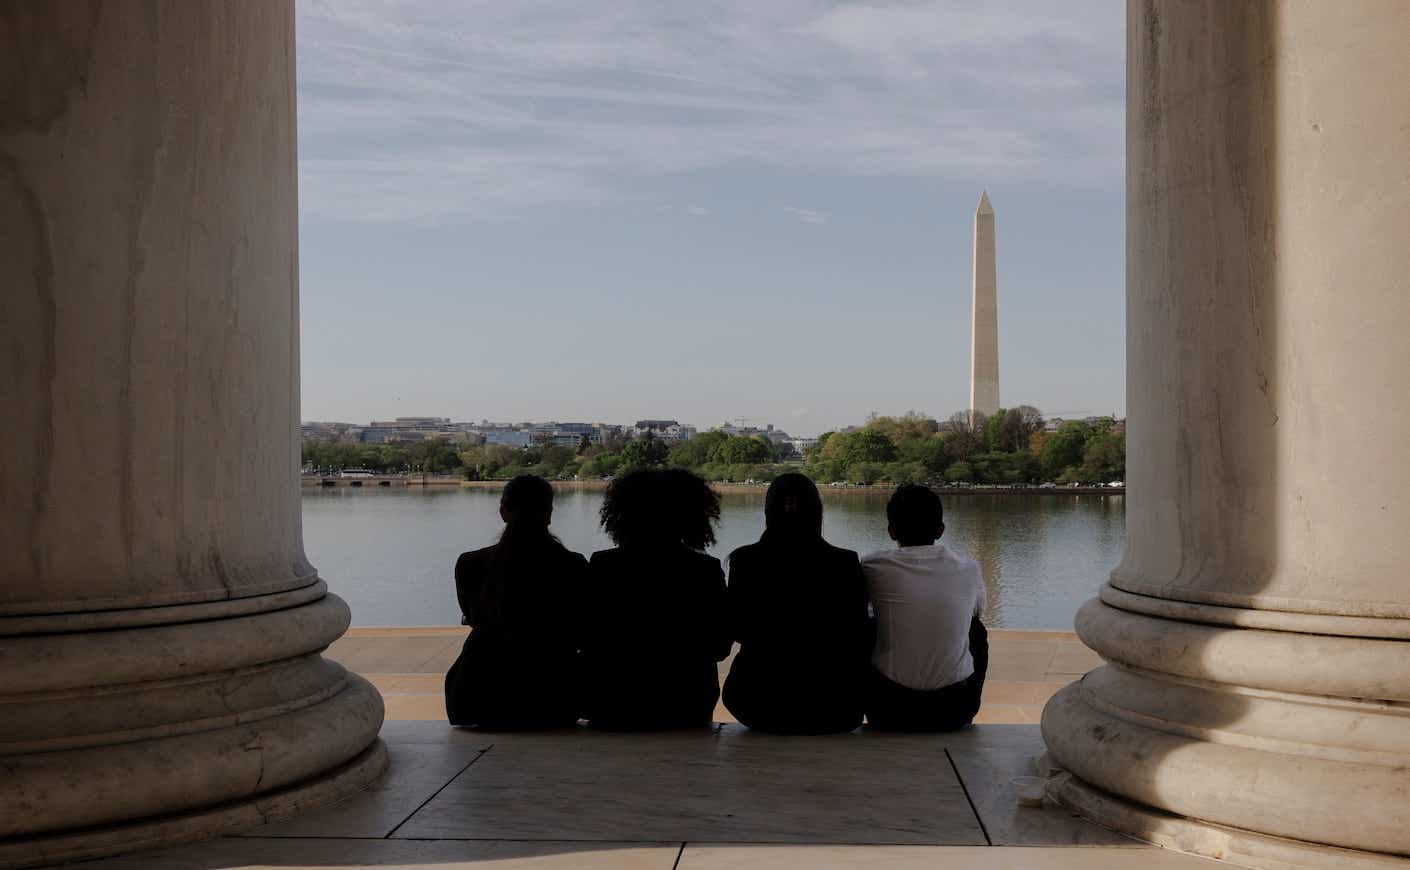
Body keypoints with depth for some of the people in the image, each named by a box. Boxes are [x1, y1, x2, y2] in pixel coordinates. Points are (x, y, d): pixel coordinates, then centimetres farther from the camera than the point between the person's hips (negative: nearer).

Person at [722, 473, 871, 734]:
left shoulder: (744, 560, -10)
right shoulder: (845, 563, -12)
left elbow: (737, 630, 3)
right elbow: (860, 641, -5)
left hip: (759, 703, 1)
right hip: (832, 705, 0)